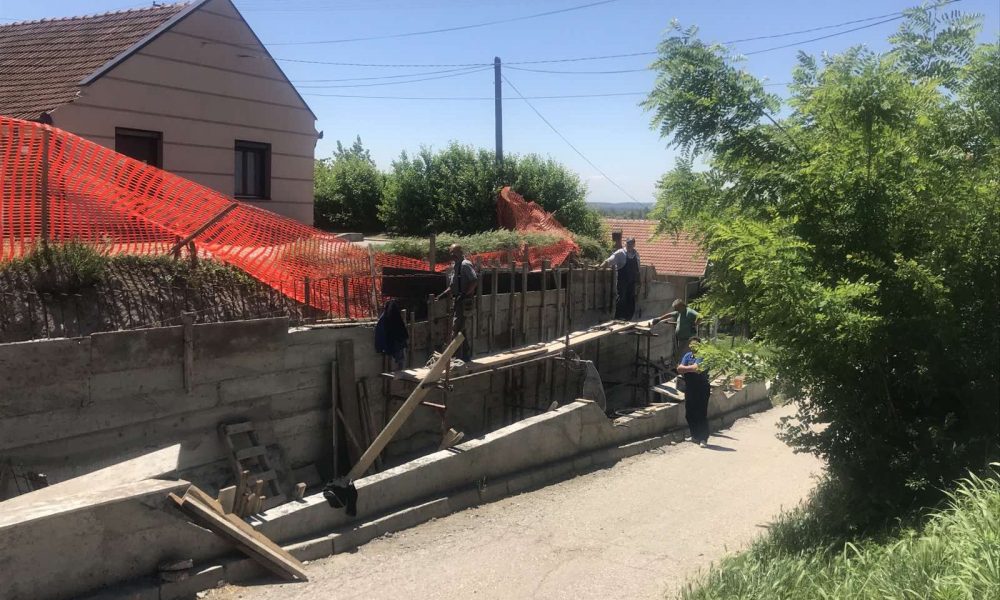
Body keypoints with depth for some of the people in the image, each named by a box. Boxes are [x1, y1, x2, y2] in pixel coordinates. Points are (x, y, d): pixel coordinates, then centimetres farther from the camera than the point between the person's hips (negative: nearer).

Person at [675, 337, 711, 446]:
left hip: (702, 389, -7)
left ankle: (703, 439, -3)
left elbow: (697, 369, -24)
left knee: (702, 415, -7)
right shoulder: (687, 355, 11)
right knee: (689, 414, 13)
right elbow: (679, 369, 1)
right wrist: (692, 368, -14)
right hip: (689, 389, 7)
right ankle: (695, 436, 27)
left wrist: (685, 369, -8)